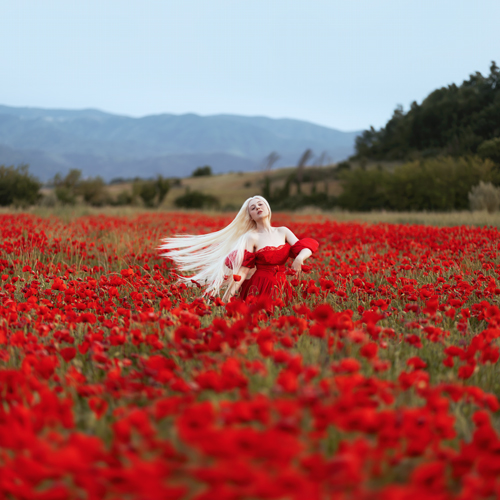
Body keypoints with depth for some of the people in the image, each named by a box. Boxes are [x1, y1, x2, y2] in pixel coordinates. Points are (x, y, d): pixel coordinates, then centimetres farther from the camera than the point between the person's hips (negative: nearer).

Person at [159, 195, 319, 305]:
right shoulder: (251, 237, -1)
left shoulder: (283, 232, 10)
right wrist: (230, 291, -24)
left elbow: (307, 247, 1)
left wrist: (300, 257, -22)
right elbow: (244, 268, -9)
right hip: (259, 287, -4)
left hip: (281, 288, 4)